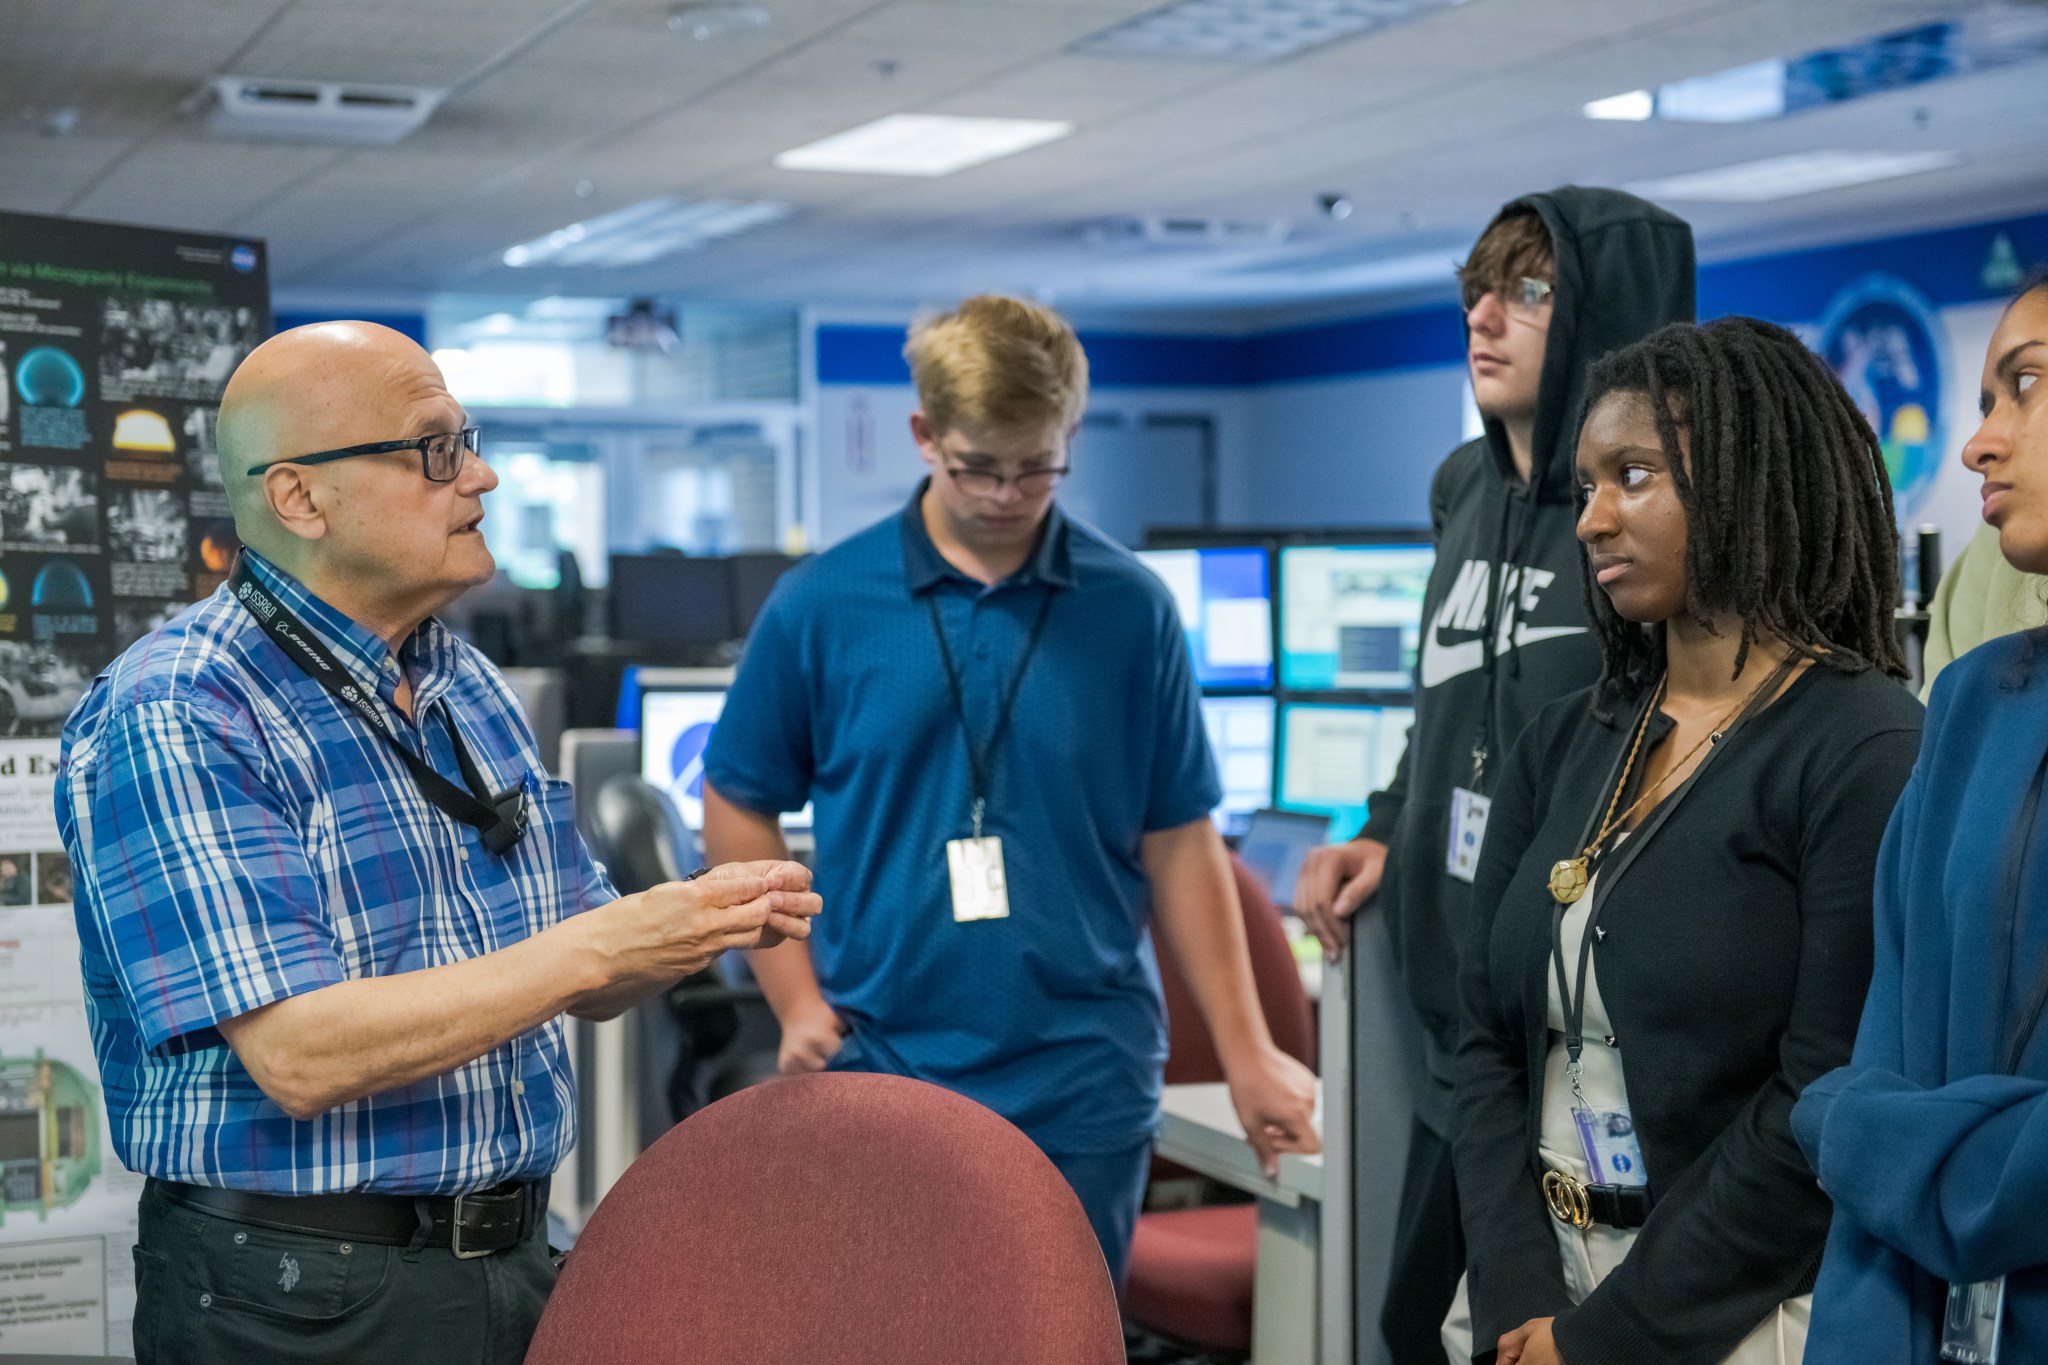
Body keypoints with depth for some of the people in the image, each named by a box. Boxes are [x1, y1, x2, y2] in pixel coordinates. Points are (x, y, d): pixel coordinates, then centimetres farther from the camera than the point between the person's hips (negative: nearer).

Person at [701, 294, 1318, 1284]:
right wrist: (798, 1000, 0)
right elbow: (739, 807, 7)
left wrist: (1246, 1053, 2)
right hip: (881, 1070, 0)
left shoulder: (1130, 608, 0)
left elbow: (1178, 842, 4)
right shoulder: (821, 605, -1)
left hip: (1082, 1087, 0)